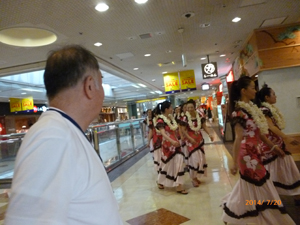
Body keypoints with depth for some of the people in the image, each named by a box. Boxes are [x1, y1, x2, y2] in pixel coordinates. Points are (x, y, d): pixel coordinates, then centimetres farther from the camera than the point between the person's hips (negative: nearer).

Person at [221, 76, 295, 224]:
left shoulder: (251, 107, 8)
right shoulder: (239, 111, -20)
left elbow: (259, 132, 15)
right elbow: (238, 138, -23)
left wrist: (273, 147, 19)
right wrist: (235, 163, -21)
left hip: (254, 152, 9)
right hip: (247, 153, -9)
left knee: (250, 183, 20)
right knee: (254, 185, 5)